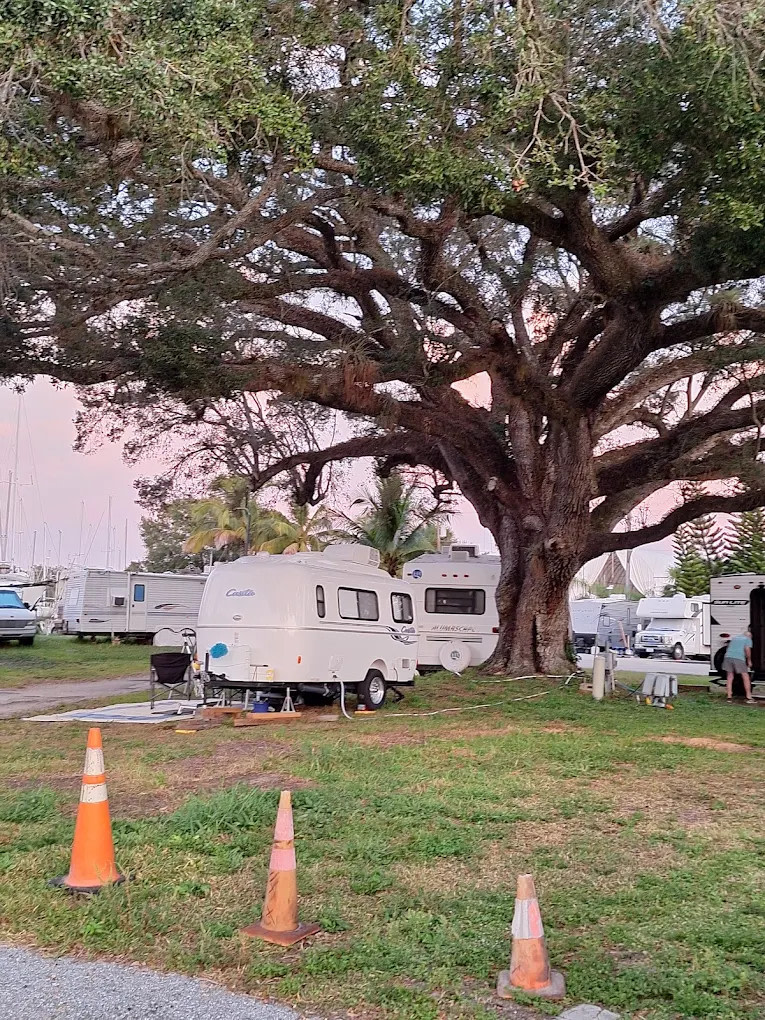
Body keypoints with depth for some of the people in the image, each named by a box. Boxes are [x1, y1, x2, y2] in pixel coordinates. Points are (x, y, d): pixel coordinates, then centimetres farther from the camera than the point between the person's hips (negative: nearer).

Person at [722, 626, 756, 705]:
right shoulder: (748, 639, 14)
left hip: (728, 657, 5)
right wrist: (749, 660, 8)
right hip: (739, 658, -4)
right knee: (745, 677, 4)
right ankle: (749, 697, 2)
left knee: (729, 677, 12)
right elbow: (747, 649, -1)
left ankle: (729, 697, 11)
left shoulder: (735, 637, 29)